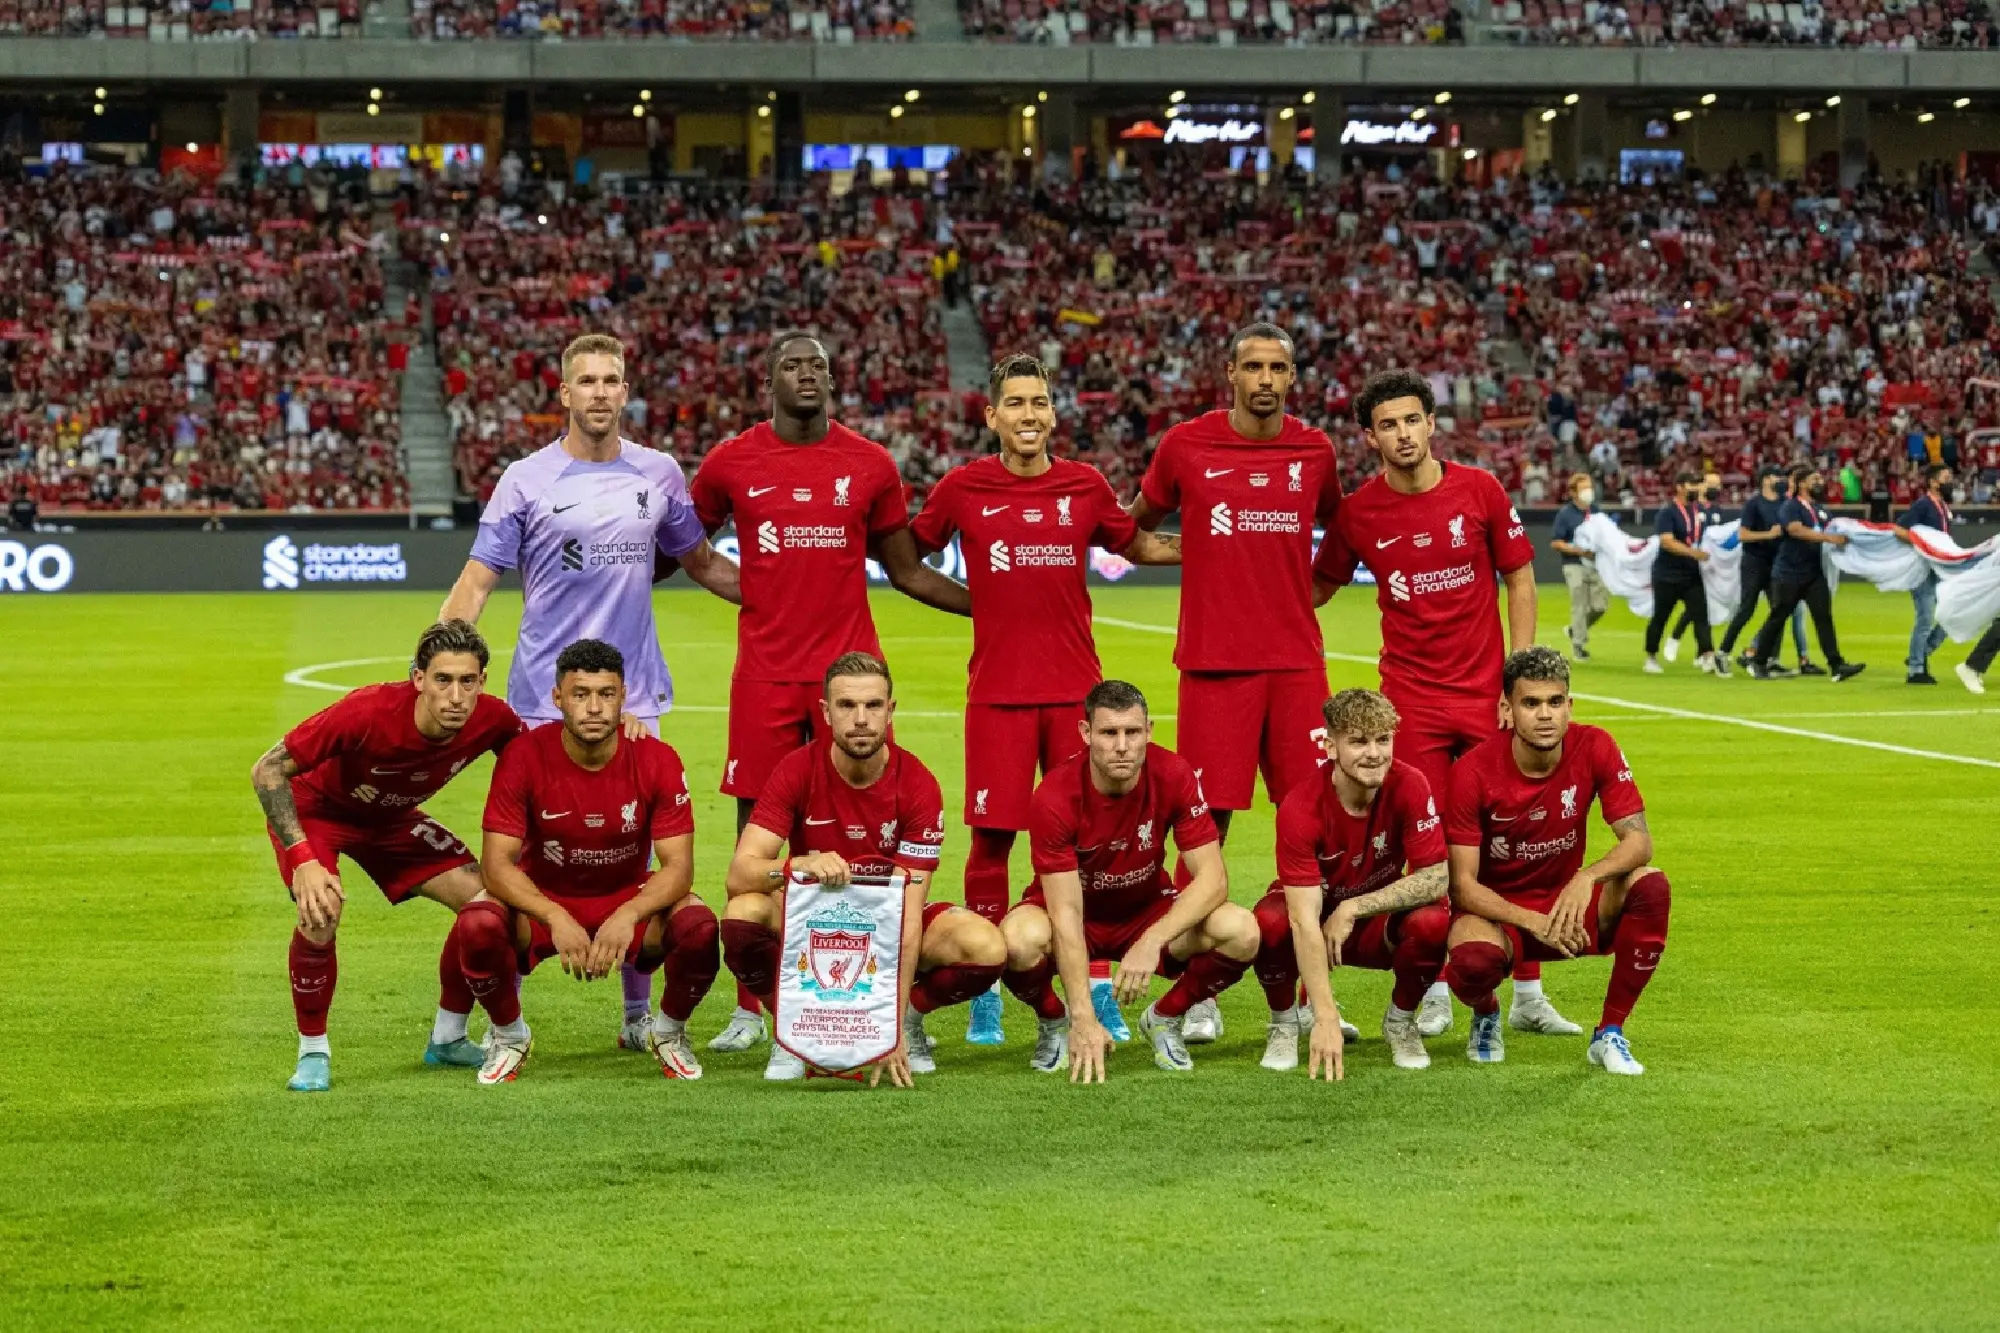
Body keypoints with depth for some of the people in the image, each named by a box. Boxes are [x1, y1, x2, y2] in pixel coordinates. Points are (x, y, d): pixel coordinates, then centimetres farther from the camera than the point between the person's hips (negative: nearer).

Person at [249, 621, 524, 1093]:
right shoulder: (367, 712, -40)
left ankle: (448, 1037, 13)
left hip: (391, 817, 5)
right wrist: (303, 860, -38)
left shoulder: (491, 720, -26)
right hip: (315, 806, -5)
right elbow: (266, 771, -31)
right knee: (321, 911, -31)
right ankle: (313, 1052, -8)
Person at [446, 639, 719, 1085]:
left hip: (630, 898, 0)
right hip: (542, 899, 0)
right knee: (476, 927, -32)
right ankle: (509, 1035, 0)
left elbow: (678, 865, -17)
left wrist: (627, 917, -37)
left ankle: (670, 1031, 3)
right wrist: (556, 919, -37)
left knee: (699, 927, -30)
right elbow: (497, 863, -20)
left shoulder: (657, 760, -16)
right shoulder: (524, 757, -19)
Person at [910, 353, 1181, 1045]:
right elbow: (907, 551, 16)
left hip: (1076, 687, 2)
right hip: (996, 692, -2)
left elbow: (1137, 544, 22)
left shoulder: (1086, 485, 6)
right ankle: (985, 993, 8)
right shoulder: (963, 487, 1)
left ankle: (1098, 988, 10)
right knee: (991, 837, -2)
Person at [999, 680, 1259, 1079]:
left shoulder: (1174, 775, -21)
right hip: (1079, 915, -2)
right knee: (1022, 937, -39)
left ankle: (1165, 1018, 3)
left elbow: (1213, 877, -22)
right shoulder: (1056, 797, -28)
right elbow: (1067, 914, -29)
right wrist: (1084, 1019, -37)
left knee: (1241, 931, -27)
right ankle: (1054, 1022, -2)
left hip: (1148, 908, 2)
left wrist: (1152, 941, -37)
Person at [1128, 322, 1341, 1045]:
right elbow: (1137, 520, 15)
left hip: (1297, 660, 2)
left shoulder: (1314, 450, 6)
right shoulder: (1186, 445, -1)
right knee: (1206, 823, -2)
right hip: (1214, 662, -2)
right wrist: (1193, 552, 5)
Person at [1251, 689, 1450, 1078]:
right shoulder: (1301, 809, -29)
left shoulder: (1409, 787, -22)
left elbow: (1436, 878, -20)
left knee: (1433, 920, -31)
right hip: (1318, 914, -2)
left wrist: (1352, 909, -27)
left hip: (1378, 923, 2)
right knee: (1270, 920, -35)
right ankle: (1284, 1022, -3)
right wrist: (1326, 1019, -43)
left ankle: (1400, 1020, 0)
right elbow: (1304, 921, -35)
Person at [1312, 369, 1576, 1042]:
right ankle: (1435, 992, 12)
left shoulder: (1479, 490, -2)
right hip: (1412, 701, 0)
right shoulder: (1358, 512, -2)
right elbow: (1317, 587, 13)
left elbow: (1520, 580, 4)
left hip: (1487, 693, 0)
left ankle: (1528, 992, 10)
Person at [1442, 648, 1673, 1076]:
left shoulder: (1594, 748, -12)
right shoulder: (1474, 772, -19)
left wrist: (1589, 877, -36)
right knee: (1473, 959, -39)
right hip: (1495, 909, -3)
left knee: (1651, 886, -26)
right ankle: (1486, 1015, 3)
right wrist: (1531, 922, -32)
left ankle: (1609, 1034, -11)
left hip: (1567, 900, 3)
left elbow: (1639, 841, -15)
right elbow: (1462, 883, -17)